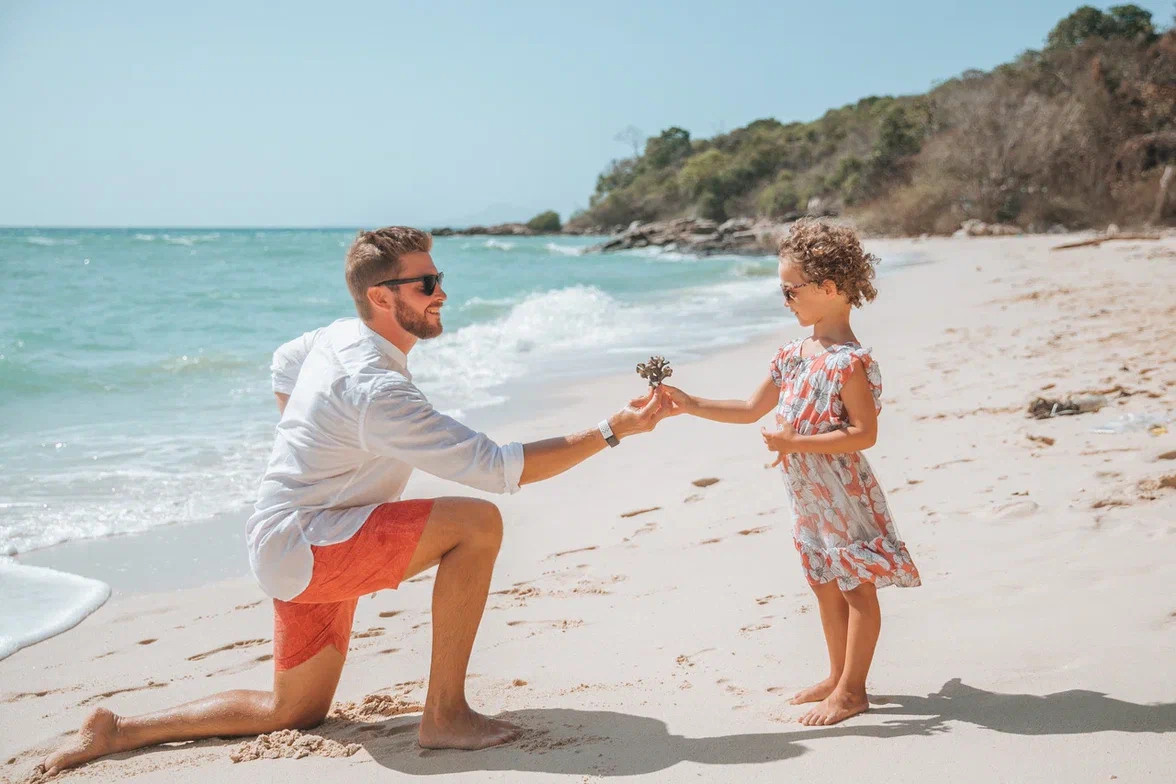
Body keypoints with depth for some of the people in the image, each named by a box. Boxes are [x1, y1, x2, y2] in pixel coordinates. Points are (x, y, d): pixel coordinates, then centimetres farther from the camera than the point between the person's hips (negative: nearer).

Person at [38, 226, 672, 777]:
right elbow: (498, 467, -27)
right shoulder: (377, 390, -25)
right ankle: (444, 715, -15)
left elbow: (282, 367, 29)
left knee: (293, 714, 22)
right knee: (477, 524, -23)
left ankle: (118, 731, 25)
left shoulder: (336, 338, 5)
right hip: (303, 549, -10)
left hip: (286, 550, 10)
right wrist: (612, 430, -23)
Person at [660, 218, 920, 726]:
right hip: (807, 494, 9)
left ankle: (852, 690, 13)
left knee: (856, 588, 4)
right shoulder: (793, 355, 7)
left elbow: (864, 434, -21)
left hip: (842, 493, -9)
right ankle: (838, 676, 31)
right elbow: (751, 410, 14)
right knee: (825, 586, 17)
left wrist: (796, 442, -24)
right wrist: (692, 406, 7)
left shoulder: (850, 361, -19)